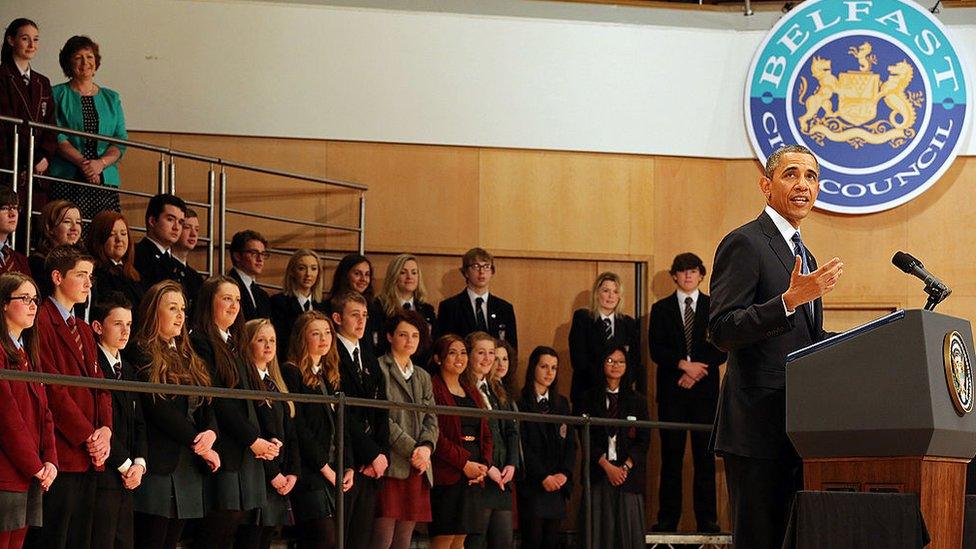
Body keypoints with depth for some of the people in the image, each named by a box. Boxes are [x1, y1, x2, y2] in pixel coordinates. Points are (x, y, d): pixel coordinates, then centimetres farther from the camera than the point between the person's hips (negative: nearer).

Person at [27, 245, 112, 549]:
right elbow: (52, 388, -14)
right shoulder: (42, 322, -8)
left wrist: (105, 430, -2)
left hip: (89, 456, 9)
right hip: (60, 453, -9)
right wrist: (88, 437, -13)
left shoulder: (84, 330, 22)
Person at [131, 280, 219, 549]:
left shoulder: (189, 359, 20)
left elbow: (207, 406, 14)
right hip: (157, 465, -7)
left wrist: (211, 432, -9)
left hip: (188, 469, 7)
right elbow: (159, 410, -12)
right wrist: (200, 446, -10)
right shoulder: (142, 356, -5)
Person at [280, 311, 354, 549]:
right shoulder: (291, 373, -4)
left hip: (335, 474, 7)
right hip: (310, 474, -7)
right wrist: (325, 468, -10)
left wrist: (348, 467, 5)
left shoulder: (332, 377, 20)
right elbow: (298, 428, -11)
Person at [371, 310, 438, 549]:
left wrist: (426, 447, -7)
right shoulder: (379, 369, -1)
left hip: (417, 469, 7)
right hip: (390, 465, -7)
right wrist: (411, 450, -14)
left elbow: (431, 420, 15)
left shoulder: (423, 377, 22)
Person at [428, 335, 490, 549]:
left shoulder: (472, 393, 21)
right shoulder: (432, 388, -4)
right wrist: (464, 463, -15)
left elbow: (485, 435, 20)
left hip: (474, 477, 7)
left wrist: (484, 466, 1)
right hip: (446, 474, -7)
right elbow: (434, 434, -13)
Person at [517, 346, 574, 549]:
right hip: (531, 484, -5)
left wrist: (564, 473, -4)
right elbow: (522, 446, -8)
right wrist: (544, 477, -13)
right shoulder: (521, 403, -3)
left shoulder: (561, 403, 16)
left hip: (558, 485, 5)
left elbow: (570, 443, 12)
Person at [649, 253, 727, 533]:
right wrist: (684, 365, -12)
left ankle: (707, 518, 0)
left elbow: (723, 348, 3)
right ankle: (667, 518, 0)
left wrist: (698, 371, -9)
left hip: (705, 391, 0)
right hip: (672, 391, 0)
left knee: (705, 455, -2)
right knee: (671, 455, -1)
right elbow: (656, 349, 2)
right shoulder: (661, 309, 11)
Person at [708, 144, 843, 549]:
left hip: (796, 427, 9)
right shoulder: (744, 243, -7)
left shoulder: (803, 255, 22)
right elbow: (721, 331, -17)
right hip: (758, 427, -9)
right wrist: (789, 300, -26)